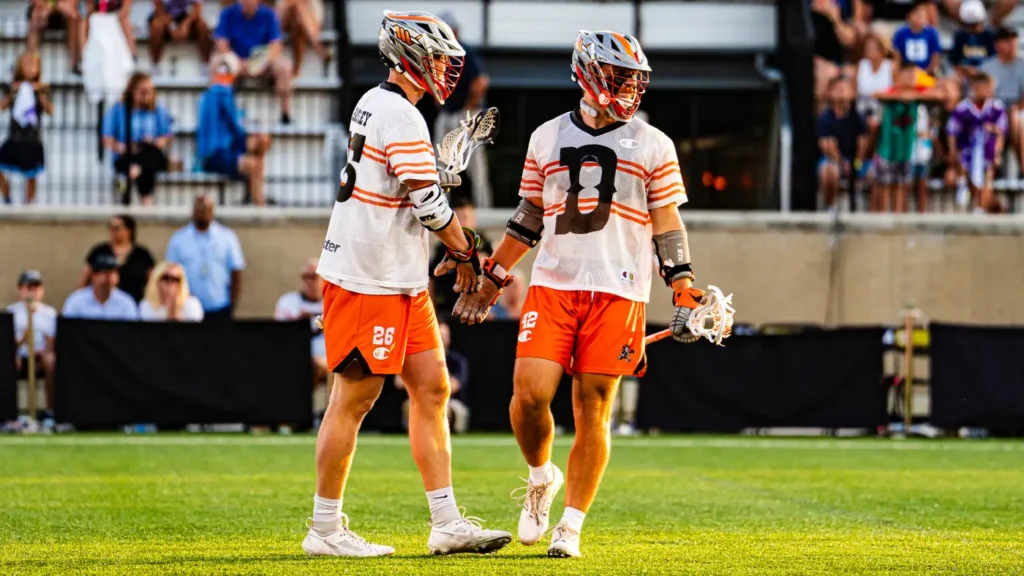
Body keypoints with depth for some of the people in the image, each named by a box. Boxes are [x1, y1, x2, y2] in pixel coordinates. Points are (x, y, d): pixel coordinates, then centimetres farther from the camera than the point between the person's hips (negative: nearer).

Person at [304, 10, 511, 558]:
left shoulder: (375, 104, 14)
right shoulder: (401, 118, -17)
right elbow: (429, 204, -17)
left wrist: (455, 232, 9)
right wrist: (465, 252, -2)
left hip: (401, 283, 10)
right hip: (369, 281, -10)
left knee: (431, 388, 8)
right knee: (354, 398, -3)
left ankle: (446, 523, 9)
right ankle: (325, 529, 4)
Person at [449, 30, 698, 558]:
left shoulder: (652, 145, 5)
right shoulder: (547, 138, 10)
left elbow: (668, 226, 6)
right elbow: (529, 218, 18)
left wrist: (684, 292, -3)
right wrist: (491, 280, 18)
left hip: (616, 292, -1)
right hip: (551, 285, 1)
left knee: (593, 410, -2)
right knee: (530, 393, -11)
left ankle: (571, 526, 7)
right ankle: (541, 477, 18)